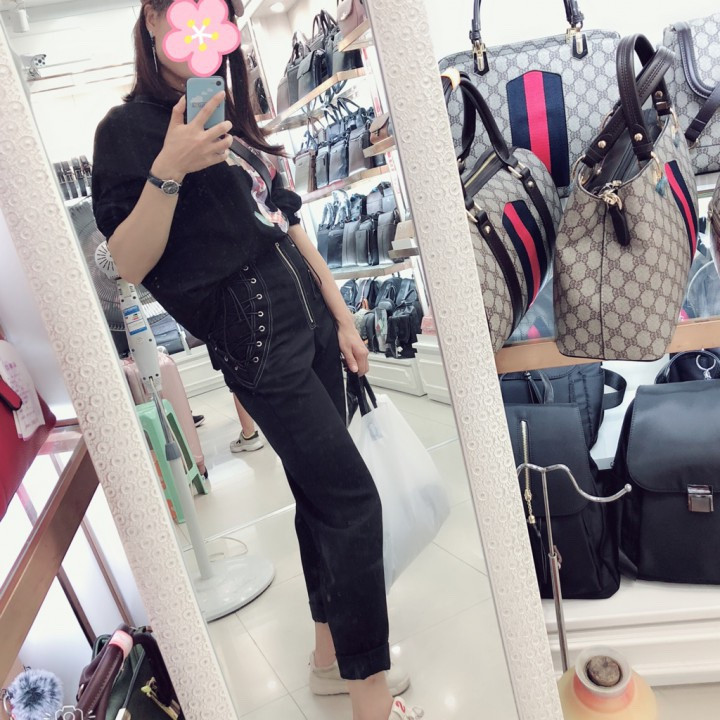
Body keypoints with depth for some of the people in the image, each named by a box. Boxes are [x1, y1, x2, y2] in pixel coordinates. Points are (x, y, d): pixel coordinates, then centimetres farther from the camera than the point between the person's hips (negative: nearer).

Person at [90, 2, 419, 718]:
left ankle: (331, 653, 31)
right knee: (351, 500, -8)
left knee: (320, 495, 12)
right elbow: (129, 264, -11)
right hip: (252, 334, -7)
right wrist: (167, 170, -24)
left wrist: (340, 315, 15)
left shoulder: (229, 116, 18)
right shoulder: (128, 128, -3)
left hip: (308, 314, 8)